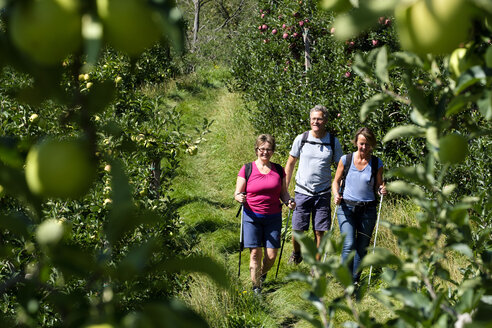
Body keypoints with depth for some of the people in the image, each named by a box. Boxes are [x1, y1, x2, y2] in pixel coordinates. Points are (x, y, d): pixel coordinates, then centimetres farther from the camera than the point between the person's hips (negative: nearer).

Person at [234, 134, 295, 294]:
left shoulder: (278, 170, 9)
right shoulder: (247, 169, 0)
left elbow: (283, 192, 15)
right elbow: (237, 193, 2)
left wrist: (289, 201, -6)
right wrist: (240, 197, -20)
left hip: (273, 218, 2)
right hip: (252, 216, -2)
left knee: (271, 255, -1)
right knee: (255, 253, -7)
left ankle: (262, 274, 31)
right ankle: (256, 286, 6)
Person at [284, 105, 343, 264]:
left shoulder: (333, 141, -1)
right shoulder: (301, 139, -1)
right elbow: (290, 163, 8)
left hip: (323, 193, 0)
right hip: (302, 191, 0)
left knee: (320, 231, 1)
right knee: (298, 230, 2)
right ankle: (296, 253, 32)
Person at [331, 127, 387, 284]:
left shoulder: (377, 163, 2)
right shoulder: (346, 159, 0)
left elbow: (378, 186, 10)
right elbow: (336, 181, 9)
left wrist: (382, 190, -13)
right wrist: (336, 194, -10)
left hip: (367, 210, 1)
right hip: (346, 207, -1)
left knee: (362, 247, 7)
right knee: (349, 245, -14)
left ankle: (355, 280, 23)